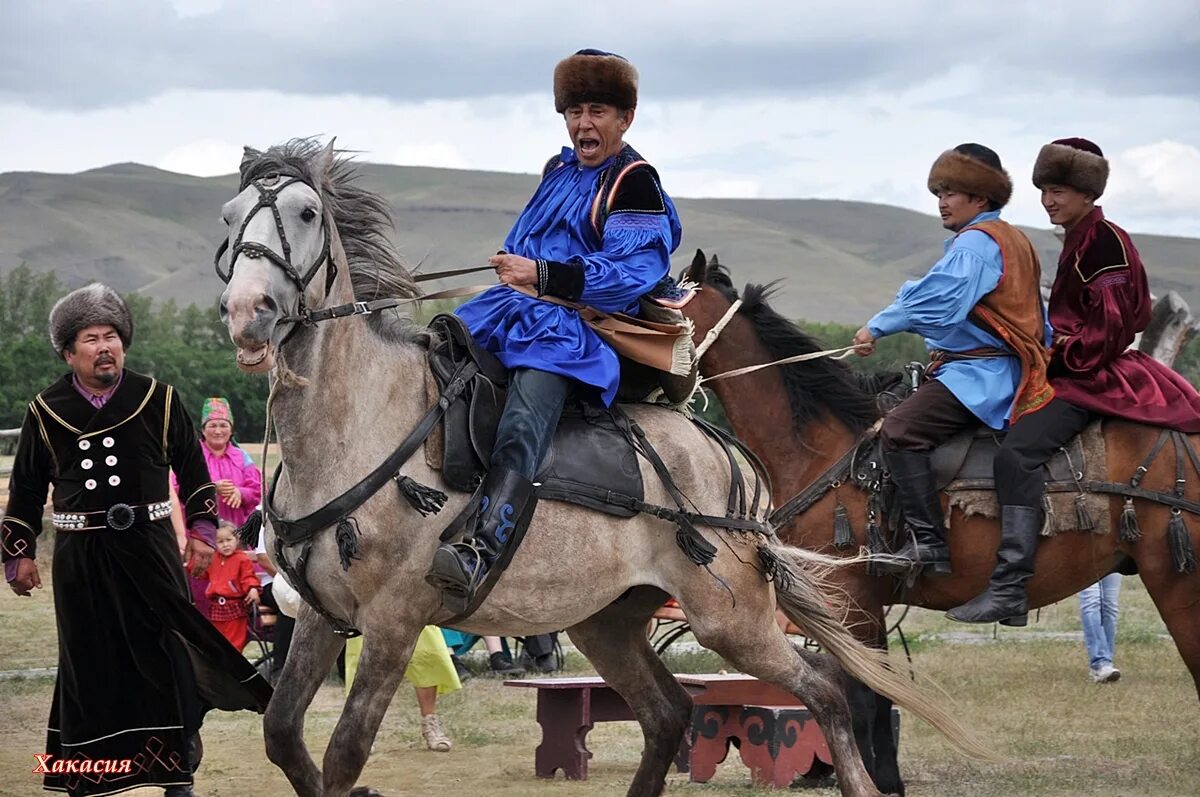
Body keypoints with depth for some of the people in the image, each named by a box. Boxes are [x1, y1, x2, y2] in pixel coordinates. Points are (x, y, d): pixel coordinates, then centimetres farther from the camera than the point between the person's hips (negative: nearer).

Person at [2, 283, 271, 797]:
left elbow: (193, 472, 11)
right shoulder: (44, 413, 1)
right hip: (81, 559, 0)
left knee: (166, 658, 1)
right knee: (87, 665, 8)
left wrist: (202, 530, 7)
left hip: (151, 549, 0)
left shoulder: (159, 400, 1)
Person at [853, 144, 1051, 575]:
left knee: (901, 430, -25)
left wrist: (876, 327, -10)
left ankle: (929, 543, -30)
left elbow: (934, 299, -21)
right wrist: (946, 347, 21)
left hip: (979, 375, -12)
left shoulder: (976, 243, -11)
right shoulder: (1011, 241, 22)